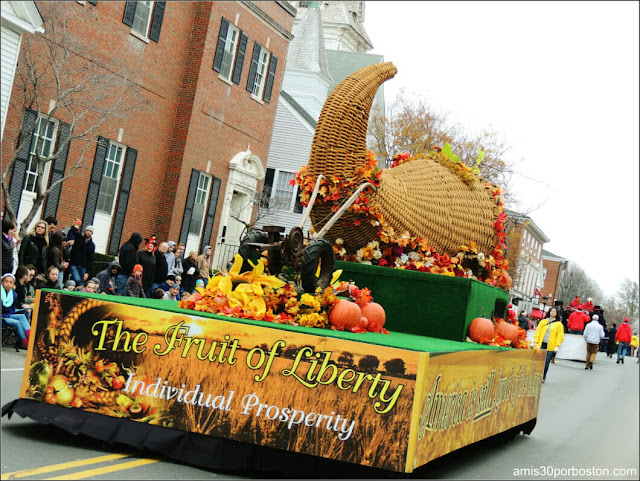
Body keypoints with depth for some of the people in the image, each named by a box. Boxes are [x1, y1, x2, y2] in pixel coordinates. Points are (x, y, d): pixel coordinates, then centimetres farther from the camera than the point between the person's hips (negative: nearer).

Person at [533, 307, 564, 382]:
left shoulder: (559, 324, 6)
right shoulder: (543, 322, 11)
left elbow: (560, 336, 3)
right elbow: (538, 332, 11)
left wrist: (557, 345, -5)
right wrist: (536, 342, 2)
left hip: (551, 346, -1)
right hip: (541, 344, 1)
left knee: (546, 362, -1)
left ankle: (543, 377, 10)